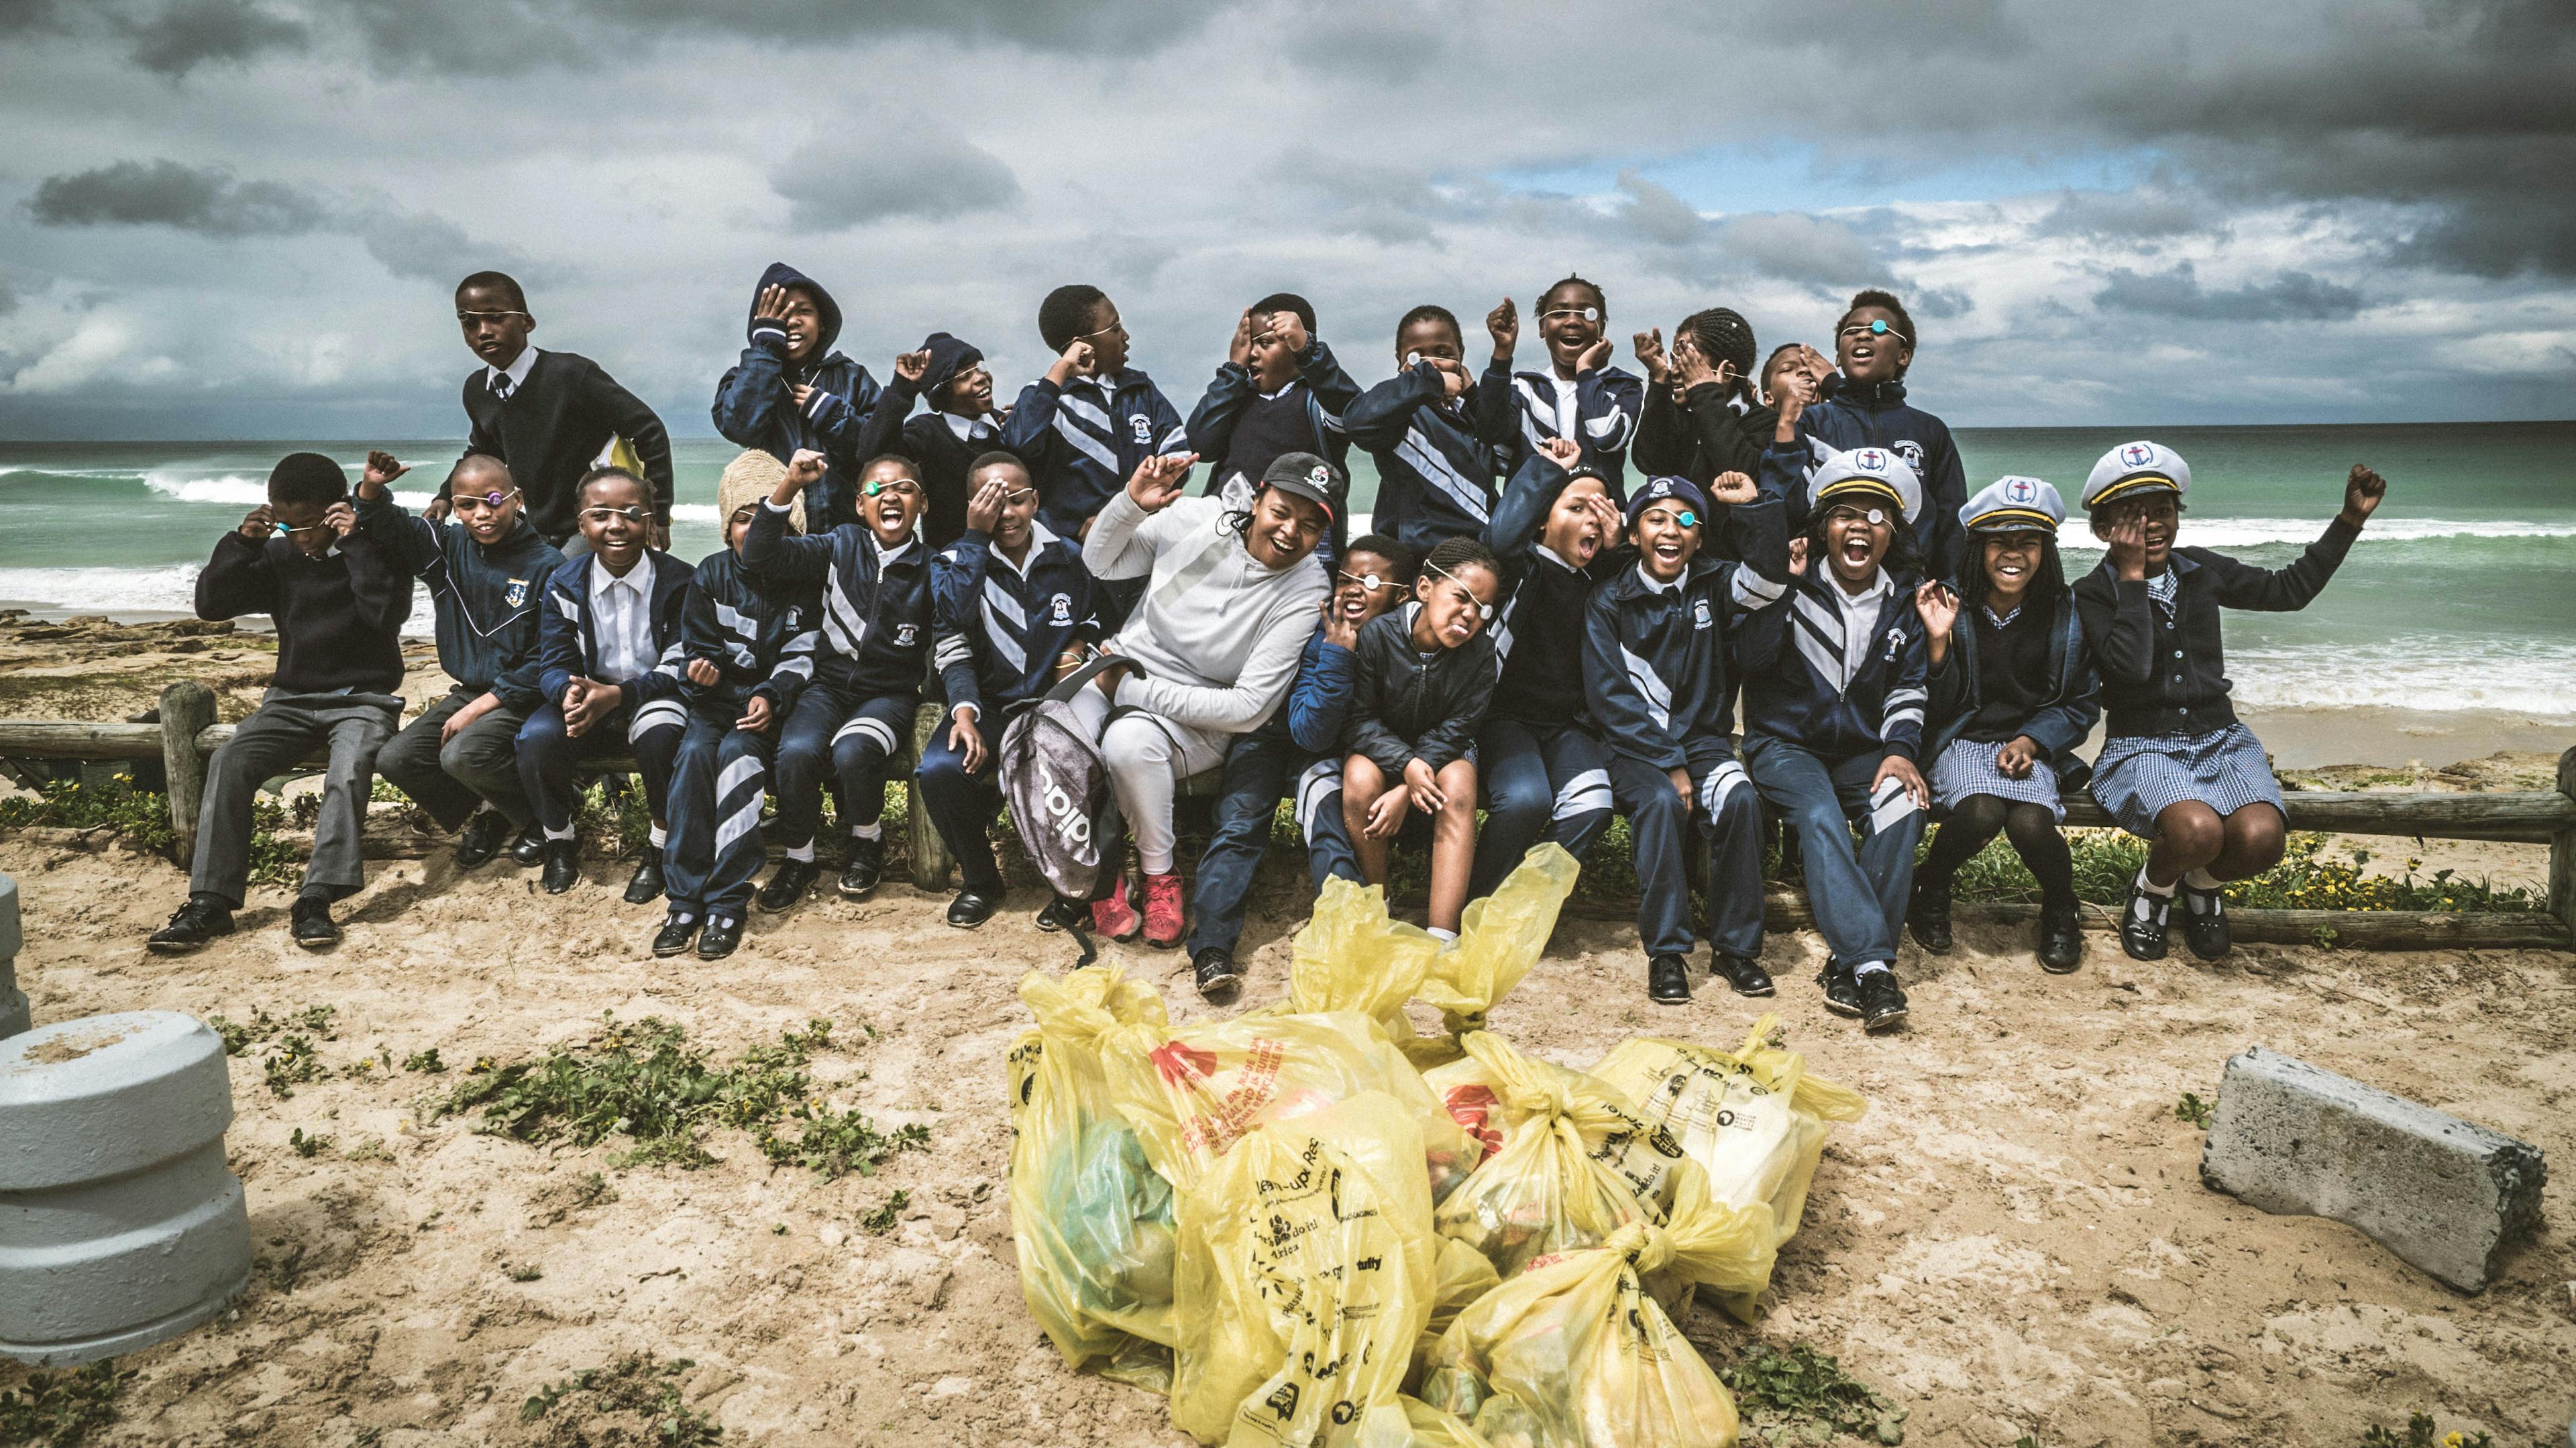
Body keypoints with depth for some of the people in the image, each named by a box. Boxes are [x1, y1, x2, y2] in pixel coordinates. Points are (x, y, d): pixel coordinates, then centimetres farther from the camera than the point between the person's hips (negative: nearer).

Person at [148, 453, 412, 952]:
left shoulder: (376, 549, -2)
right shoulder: (279, 556, 9)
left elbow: (389, 612, -19)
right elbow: (210, 603, 5)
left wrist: (356, 543, -19)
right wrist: (241, 542, -7)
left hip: (363, 698, -4)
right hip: (293, 697, 4)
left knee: (349, 769, -35)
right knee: (230, 762, -21)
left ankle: (315, 901, -37)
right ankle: (211, 901, -22)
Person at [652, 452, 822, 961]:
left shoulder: (803, 581, 1)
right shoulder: (711, 574, 5)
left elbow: (800, 659, -4)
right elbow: (695, 648, 6)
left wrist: (772, 699, -21)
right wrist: (699, 673, -18)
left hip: (771, 702, -2)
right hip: (717, 696, 2)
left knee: (737, 751, -32)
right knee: (694, 751, -29)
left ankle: (727, 902, -27)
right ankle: (686, 900, -26)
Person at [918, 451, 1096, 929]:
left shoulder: (1069, 559, 10)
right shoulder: (954, 561, 4)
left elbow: (1090, 625, 25)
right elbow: (952, 629, -14)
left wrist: (1079, 648, 6)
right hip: (989, 704, 0)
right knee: (938, 770, -30)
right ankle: (979, 880, -2)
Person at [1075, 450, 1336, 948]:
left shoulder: (1305, 594, -13)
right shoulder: (1196, 518, -7)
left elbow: (1249, 708, -17)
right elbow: (1101, 563, 8)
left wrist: (1134, 690, -18)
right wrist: (1132, 503, -14)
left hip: (1198, 718, -3)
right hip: (1121, 665, 3)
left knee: (1129, 740, -37)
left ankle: (1160, 874, -10)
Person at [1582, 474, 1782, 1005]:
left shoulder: (1713, 586, 7)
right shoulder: (1609, 600, 0)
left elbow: (1771, 581, -15)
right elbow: (1609, 696, -8)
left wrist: (1750, 508, -19)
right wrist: (1669, 764, -16)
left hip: (1704, 741, 2)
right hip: (1634, 745, -2)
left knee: (1740, 801, -28)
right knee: (1662, 802, -33)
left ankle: (1736, 946, -13)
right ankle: (1665, 951, -22)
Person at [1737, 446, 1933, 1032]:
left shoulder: (1904, 600, 9)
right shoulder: (1794, 583, -1)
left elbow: (1909, 686, 10)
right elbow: (1753, 658, -13)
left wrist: (1899, 749, -6)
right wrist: (1782, 586, -22)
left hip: (1863, 749, 3)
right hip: (1787, 742, -3)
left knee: (1903, 808, -29)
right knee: (1820, 817, -33)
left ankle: (1850, 964, -24)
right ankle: (1872, 964, -36)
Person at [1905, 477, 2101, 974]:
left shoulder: (2067, 615, 0)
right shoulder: (1953, 608, -5)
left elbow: (2083, 704, 8)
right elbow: (1939, 708, -6)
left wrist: (2031, 742, -8)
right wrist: (1938, 640, -20)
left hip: (2033, 744, 1)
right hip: (1963, 741, -1)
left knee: (2031, 822, -30)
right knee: (1981, 813, -33)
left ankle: (2060, 909, 6)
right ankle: (1931, 886, 1)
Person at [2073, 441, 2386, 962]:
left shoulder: (2200, 570, 10)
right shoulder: (2092, 595, -5)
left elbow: (2290, 589, 21)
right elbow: (2131, 664, -22)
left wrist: (2350, 520, 17)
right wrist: (2132, 577, -15)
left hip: (2220, 741, 4)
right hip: (2142, 747, -4)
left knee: (2260, 838, -28)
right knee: (2197, 830, -36)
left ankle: (2202, 885, 10)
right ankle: (2152, 891, 1)